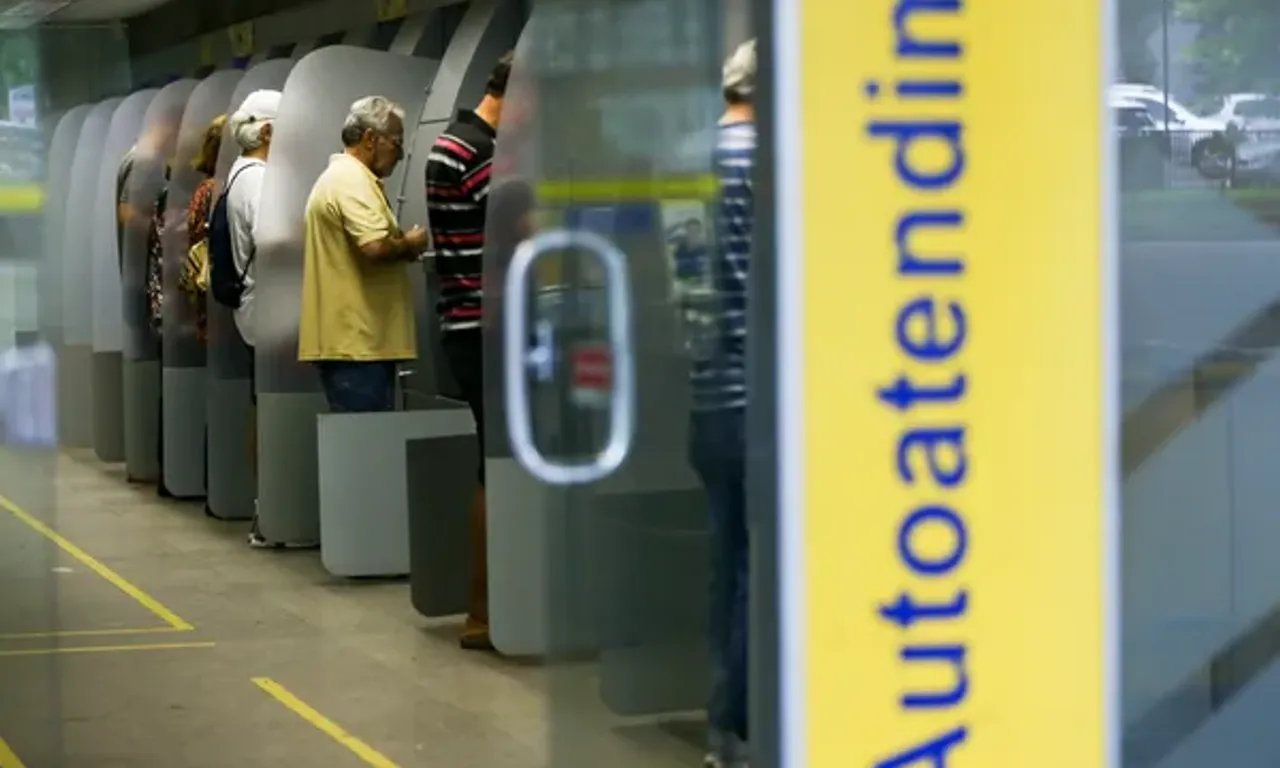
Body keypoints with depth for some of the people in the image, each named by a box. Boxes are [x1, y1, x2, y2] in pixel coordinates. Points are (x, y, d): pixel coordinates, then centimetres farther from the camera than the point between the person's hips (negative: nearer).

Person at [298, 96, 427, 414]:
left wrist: (401, 247, 15)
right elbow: (376, 247, -25)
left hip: (348, 338, 11)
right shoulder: (352, 180, -13)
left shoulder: (339, 176, 22)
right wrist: (410, 245, -6)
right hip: (356, 341, -11)